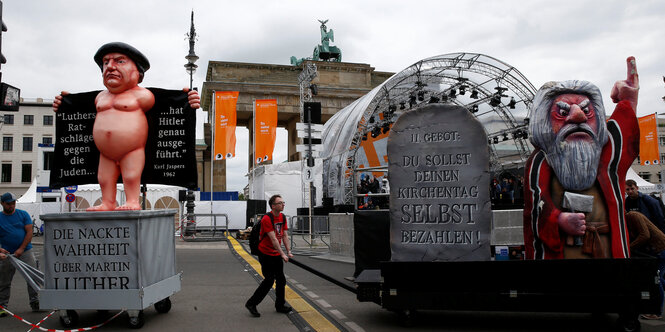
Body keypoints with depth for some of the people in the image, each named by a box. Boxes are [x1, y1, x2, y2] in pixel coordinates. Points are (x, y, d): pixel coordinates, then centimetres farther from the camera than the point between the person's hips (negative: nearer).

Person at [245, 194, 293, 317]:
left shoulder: (282, 217, 6)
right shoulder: (266, 219, -20)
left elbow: (285, 235, 7)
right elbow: (273, 239, -24)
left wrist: (288, 251, -1)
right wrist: (282, 254, -25)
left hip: (277, 254, 8)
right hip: (266, 254, -8)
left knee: (281, 279, 9)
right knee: (269, 280, -6)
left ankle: (280, 305, 22)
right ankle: (251, 303, 7)